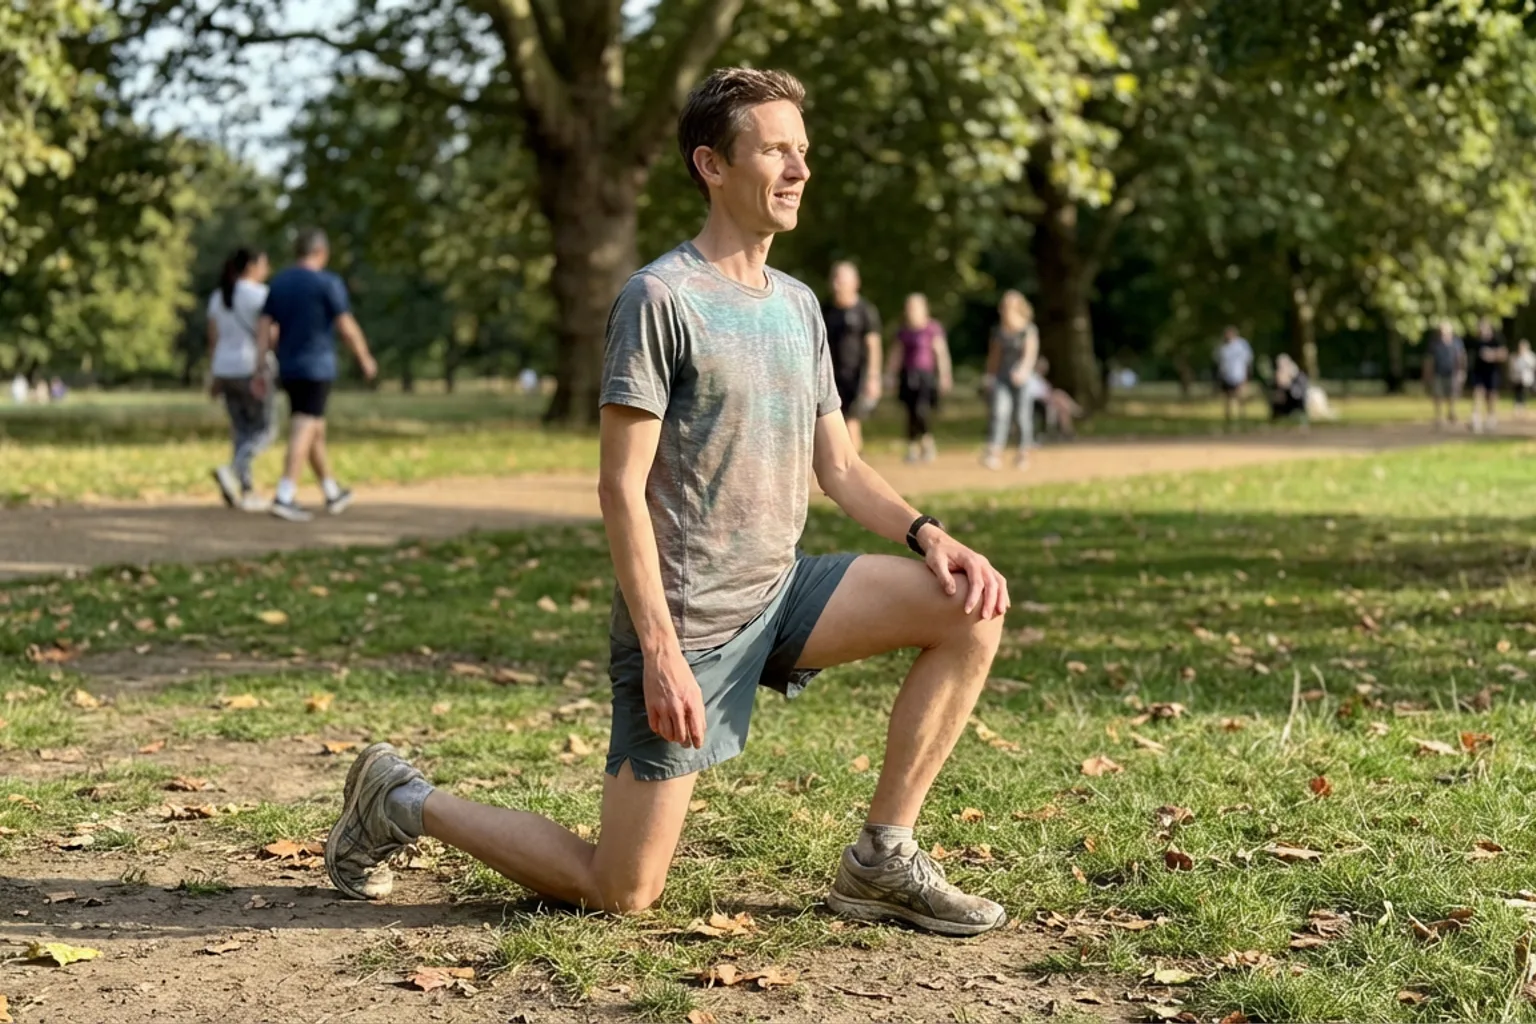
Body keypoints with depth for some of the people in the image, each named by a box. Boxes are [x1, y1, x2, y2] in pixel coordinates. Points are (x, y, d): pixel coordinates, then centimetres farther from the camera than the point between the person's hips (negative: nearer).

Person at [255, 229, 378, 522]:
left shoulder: (279, 283, 8)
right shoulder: (328, 283, -10)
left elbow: (264, 329, 4)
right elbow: (348, 328, -11)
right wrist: (366, 360, 3)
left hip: (289, 370, 7)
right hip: (317, 368, -7)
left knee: (315, 429, 17)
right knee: (303, 432, -10)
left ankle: (333, 493, 28)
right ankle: (284, 498, -19)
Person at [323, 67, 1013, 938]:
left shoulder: (799, 305, 11)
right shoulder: (662, 298, -12)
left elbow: (838, 465, 13)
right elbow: (622, 488, -16)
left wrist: (929, 535, -6)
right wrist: (660, 650, -21)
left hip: (780, 590, 7)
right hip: (687, 619, -7)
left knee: (970, 609, -10)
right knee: (622, 892, -3)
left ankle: (883, 861, 0)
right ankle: (400, 801, 19)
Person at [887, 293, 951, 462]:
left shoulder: (932, 328, -6)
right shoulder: (904, 331, 10)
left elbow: (941, 352, -8)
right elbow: (896, 353, 15)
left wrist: (944, 376, -10)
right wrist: (893, 375, 13)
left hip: (926, 374, -5)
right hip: (908, 375, 5)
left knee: (922, 409, -17)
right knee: (911, 412, 5)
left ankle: (928, 440, 5)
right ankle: (912, 447, 12)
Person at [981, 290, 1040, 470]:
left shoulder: (1029, 331, -3)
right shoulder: (999, 331, 9)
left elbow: (1031, 353, -15)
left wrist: (1023, 369, -31)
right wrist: (991, 375, 15)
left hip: (1022, 379, -2)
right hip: (1002, 378, 2)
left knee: (1023, 416, 2)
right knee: (999, 413, -13)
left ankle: (1024, 453, 16)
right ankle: (994, 453, -24)